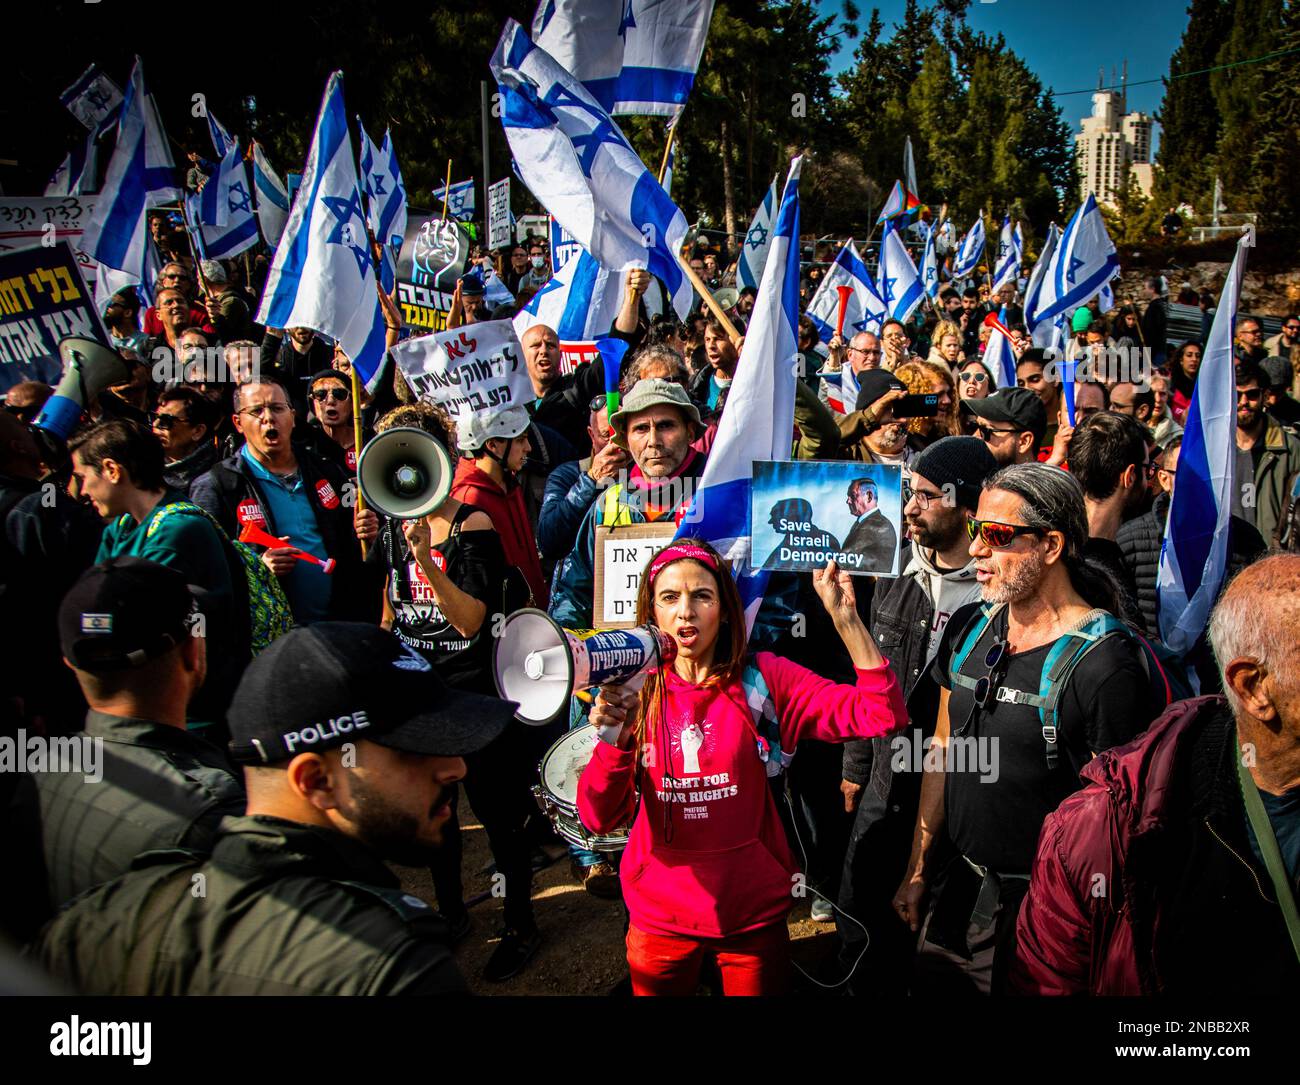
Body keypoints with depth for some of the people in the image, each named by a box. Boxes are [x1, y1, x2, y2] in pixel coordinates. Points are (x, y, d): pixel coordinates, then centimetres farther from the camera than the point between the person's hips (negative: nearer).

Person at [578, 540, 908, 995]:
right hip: (659, 918, 1)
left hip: (753, 915, -1)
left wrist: (845, 617, -25)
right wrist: (613, 738, -28)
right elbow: (599, 817, -11)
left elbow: (882, 714, -18)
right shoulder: (633, 690, -6)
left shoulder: (763, 679, -10)